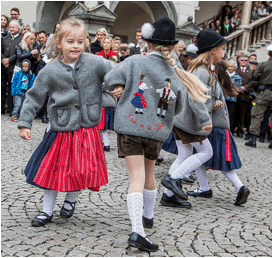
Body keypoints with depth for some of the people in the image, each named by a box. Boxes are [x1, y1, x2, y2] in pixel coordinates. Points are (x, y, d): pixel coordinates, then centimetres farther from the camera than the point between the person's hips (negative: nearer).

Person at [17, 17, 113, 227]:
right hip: (61, 131, 0)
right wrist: (25, 123, -2)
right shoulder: (50, 71, -6)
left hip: (88, 130, 0)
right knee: (53, 169, 7)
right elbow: (34, 97, 0)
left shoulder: (94, 63, -6)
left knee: (83, 170, 2)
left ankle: (71, 200, 34)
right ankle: (47, 211, 27)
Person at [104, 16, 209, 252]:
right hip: (157, 130, 2)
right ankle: (148, 216, 40)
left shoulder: (134, 62, -6)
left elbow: (110, 79, -2)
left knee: (137, 176, -5)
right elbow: (176, 109, 13)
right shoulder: (175, 76, 2)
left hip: (129, 126, -2)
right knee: (149, 175, 21)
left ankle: (137, 231, -16)